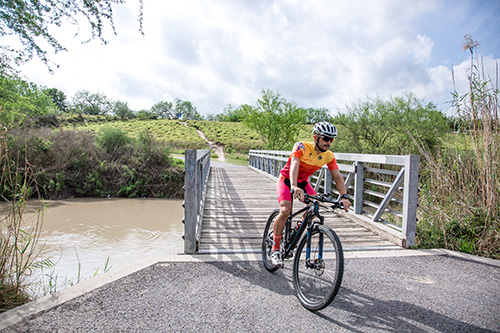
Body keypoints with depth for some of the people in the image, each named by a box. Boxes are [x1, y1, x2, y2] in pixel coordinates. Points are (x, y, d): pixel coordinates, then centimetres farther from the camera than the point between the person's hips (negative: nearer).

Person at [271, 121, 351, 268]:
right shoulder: (301, 147, -27)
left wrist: (344, 197, -34)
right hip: (287, 179, -5)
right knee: (285, 211, -24)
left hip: (303, 182, 5)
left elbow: (338, 176, -17)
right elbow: (294, 164, -43)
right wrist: (294, 187, -60)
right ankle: (275, 249, -11)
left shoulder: (329, 156, -12)